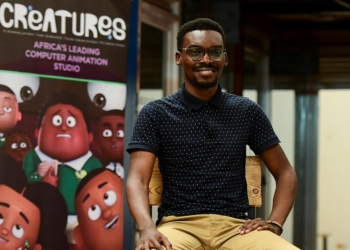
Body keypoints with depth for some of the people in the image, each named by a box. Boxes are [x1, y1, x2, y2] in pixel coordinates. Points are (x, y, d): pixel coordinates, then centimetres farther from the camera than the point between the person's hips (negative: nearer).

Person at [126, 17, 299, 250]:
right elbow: (137, 179, -4)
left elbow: (285, 173, 17)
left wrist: (275, 222, -2)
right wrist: (147, 228, -24)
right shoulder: (156, 114, 5)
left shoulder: (248, 112, 11)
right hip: (179, 225, -2)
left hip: (236, 227, 2)